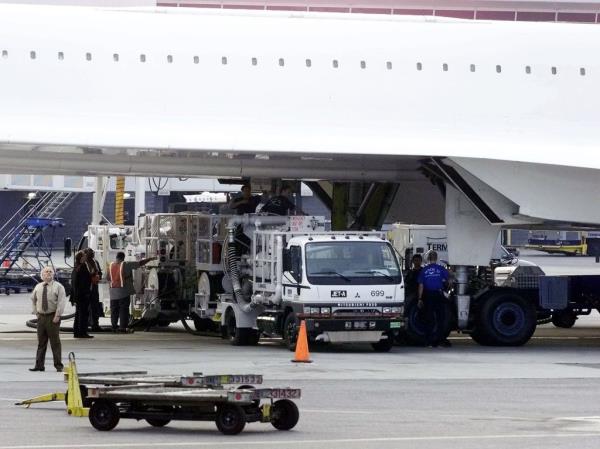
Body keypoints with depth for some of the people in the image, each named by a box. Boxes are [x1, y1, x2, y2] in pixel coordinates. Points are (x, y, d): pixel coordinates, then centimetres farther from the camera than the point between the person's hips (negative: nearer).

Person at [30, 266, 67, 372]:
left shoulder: (58, 286, -4)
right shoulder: (38, 287, 10)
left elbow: (61, 302, -11)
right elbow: (33, 300, 26)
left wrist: (57, 316, -17)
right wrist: (36, 312, 15)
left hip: (53, 317, -4)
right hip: (41, 317, 4)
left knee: (55, 342, -3)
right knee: (41, 342, 7)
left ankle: (58, 366, 2)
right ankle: (39, 365, 10)